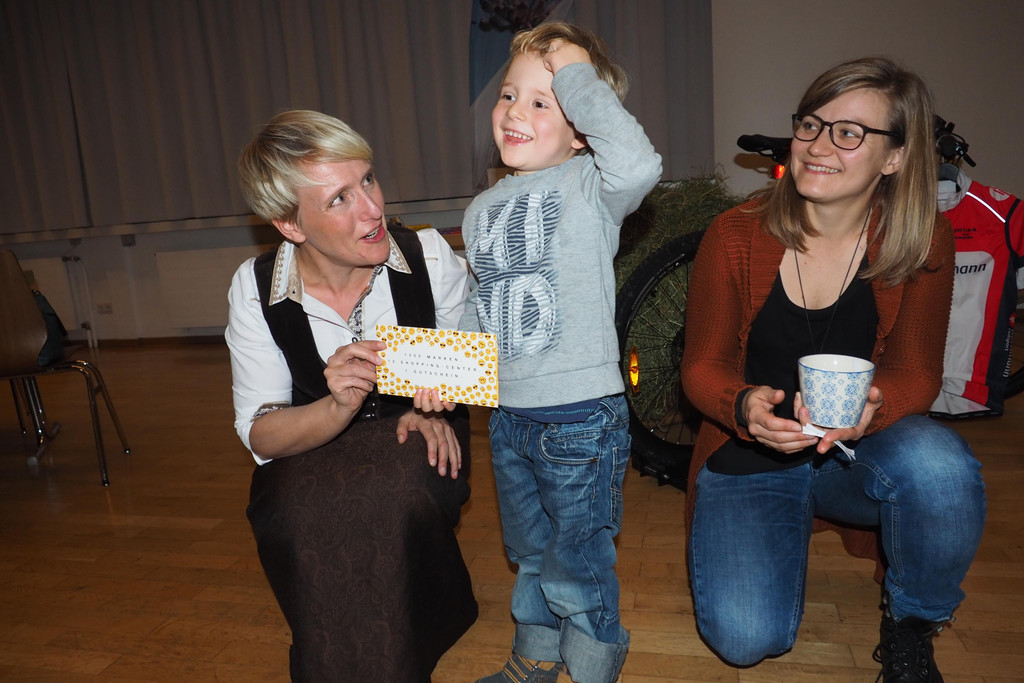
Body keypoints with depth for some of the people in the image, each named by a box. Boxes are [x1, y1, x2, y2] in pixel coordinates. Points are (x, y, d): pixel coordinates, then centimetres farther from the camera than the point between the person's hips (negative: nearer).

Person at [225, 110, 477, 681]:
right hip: (311, 458, 1)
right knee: (301, 515, -31)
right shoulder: (256, 289, -13)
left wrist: (435, 405, -18)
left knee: (394, 493, -33)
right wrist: (339, 409, -31)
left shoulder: (430, 256, -15)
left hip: (414, 446, 0)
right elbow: (260, 435, -10)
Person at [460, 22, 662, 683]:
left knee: (574, 567, 9)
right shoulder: (482, 209, 9)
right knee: (529, 551, 25)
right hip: (508, 414, 7)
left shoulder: (587, 186, -11)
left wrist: (579, 77, -23)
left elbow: (638, 163, -35)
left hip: (582, 415, -6)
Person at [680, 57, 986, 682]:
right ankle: (781, 539, 19)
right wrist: (745, 407, -29)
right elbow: (702, 367, -6)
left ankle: (911, 624, -1)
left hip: (854, 452, 2)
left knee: (937, 464, -34)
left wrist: (871, 408, -29)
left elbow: (916, 372, -5)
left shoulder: (924, 242, -8)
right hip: (747, 456, -1)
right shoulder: (736, 236, -13)